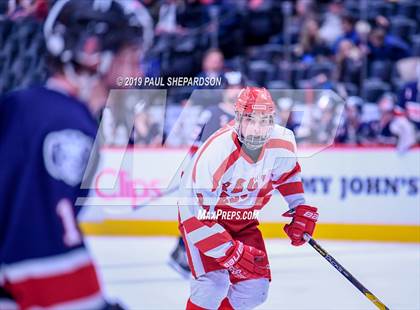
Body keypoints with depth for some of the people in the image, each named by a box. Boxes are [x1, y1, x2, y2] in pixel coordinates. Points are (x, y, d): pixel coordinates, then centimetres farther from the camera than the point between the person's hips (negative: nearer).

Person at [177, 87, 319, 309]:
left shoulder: (283, 143, -18)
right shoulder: (215, 152, -35)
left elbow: (288, 172, 9)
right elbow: (195, 213, -32)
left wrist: (301, 209, 4)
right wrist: (229, 251, -35)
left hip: (243, 220, 6)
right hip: (202, 214, -6)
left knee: (255, 289, 0)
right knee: (214, 283, -23)